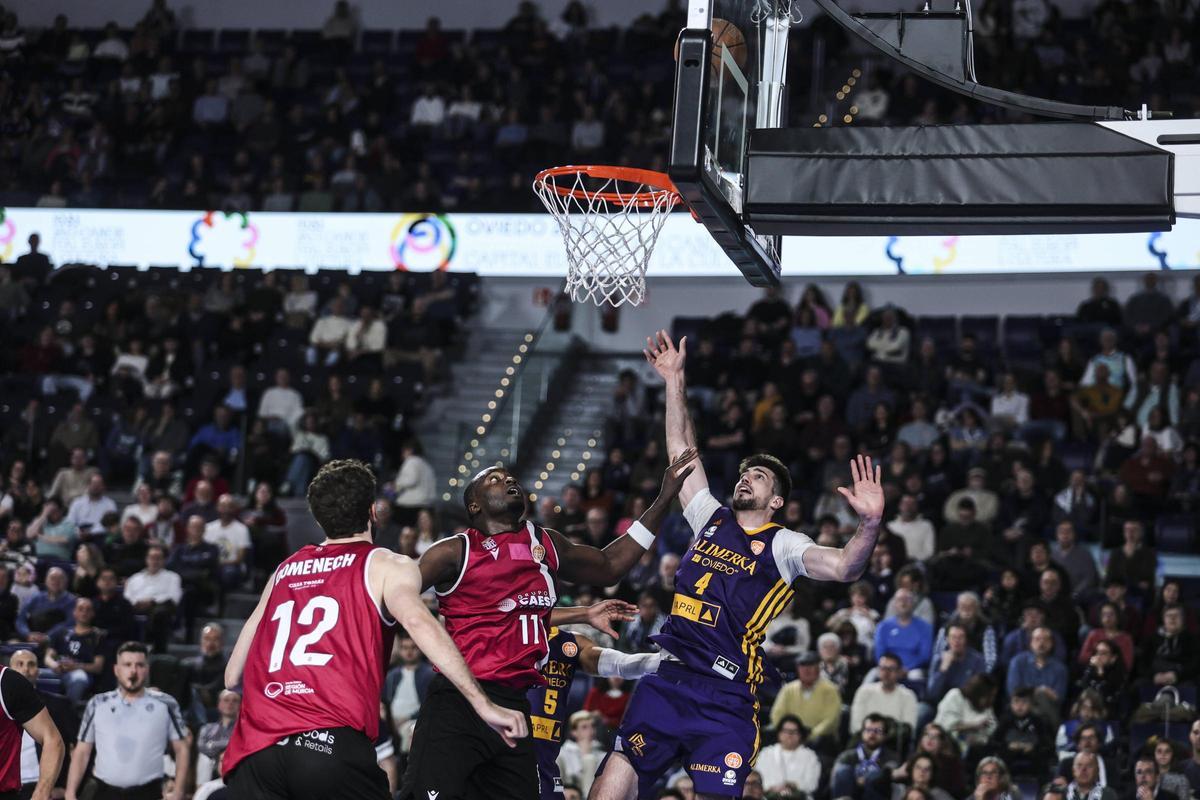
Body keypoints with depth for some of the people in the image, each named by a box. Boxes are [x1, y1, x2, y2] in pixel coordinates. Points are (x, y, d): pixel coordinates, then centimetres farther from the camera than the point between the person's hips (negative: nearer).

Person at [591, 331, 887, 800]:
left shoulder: (783, 545, 4)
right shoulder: (711, 520, 17)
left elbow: (844, 567, -12)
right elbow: (682, 449, 20)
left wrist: (869, 525, -31)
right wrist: (675, 381, 16)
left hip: (726, 697, -4)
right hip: (666, 680, 4)